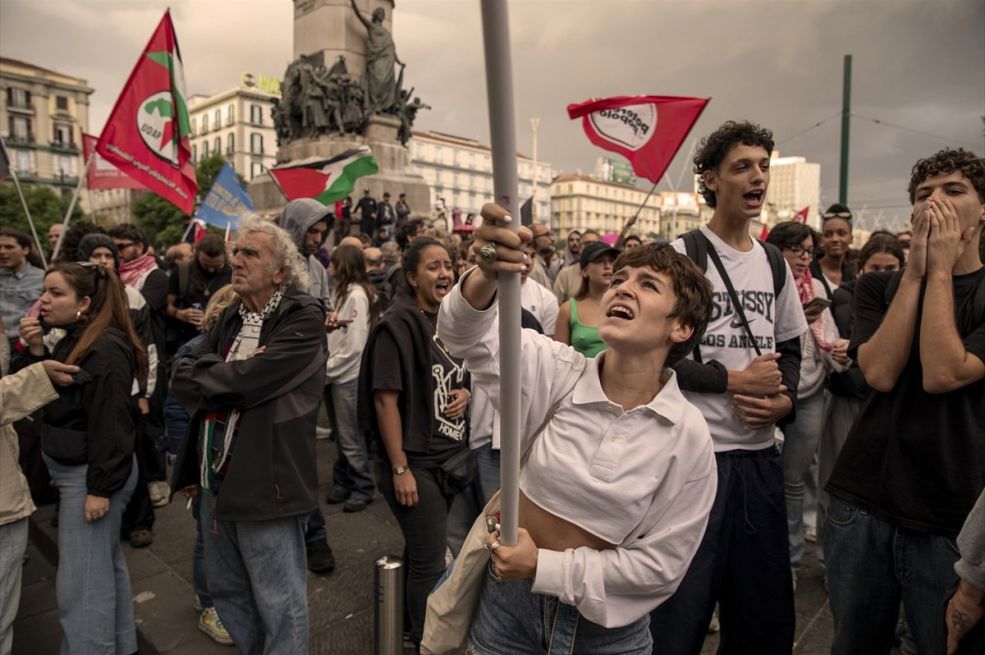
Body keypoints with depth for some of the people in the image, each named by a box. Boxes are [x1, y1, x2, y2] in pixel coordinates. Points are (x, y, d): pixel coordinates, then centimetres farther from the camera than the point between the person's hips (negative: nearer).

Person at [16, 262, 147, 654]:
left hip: (91, 474, -10)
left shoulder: (106, 348, -21)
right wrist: (35, 352, -5)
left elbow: (111, 423, -23)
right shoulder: (74, 340, 9)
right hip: (75, 470, 10)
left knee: (81, 580, -1)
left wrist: (100, 487, -22)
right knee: (105, 565, 20)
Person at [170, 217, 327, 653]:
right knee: (227, 594, 23)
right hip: (215, 481, 8)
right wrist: (227, 376, -11)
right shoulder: (230, 318, 11)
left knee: (278, 604, 7)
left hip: (265, 483, -8)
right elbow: (181, 377, 5)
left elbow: (250, 379, -23)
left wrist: (204, 376, -6)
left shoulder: (303, 318, -13)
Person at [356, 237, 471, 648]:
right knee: (431, 563, 5)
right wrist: (400, 469, -20)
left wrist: (467, 392, -3)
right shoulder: (398, 324, -16)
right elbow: (385, 399, -19)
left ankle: (411, 622, 43)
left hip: (451, 457, 7)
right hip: (416, 463, -7)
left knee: (421, 552, 22)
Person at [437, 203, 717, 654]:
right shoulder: (556, 373, -13)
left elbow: (661, 565, -12)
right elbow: (467, 336, -29)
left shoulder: (688, 437, -15)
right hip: (510, 602, 1)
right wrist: (487, 276, -50)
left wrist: (544, 567, -17)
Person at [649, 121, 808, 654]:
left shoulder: (774, 264, 13)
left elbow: (789, 349, 18)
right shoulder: (681, 256, -6)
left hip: (759, 454, 6)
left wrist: (784, 399, -2)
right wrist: (734, 380, -13)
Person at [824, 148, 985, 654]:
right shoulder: (879, 286, 5)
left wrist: (941, 268, -11)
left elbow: (942, 374, -18)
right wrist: (915, 271, -10)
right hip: (860, 504, 2)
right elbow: (879, 372, -11)